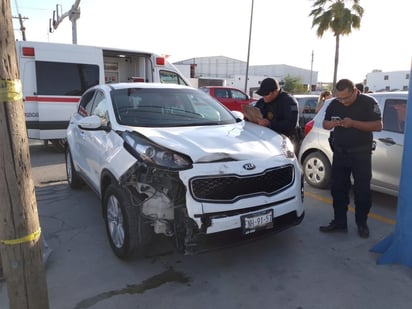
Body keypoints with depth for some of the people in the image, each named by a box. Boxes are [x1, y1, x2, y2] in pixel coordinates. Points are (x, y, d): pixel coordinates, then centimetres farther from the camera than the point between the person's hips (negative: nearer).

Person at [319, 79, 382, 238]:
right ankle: (339, 222, 17)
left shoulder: (368, 103, -8)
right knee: (338, 189, 7)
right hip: (339, 153, 4)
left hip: (361, 154, -4)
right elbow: (324, 123, 12)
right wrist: (331, 124, -13)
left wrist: (353, 123, -25)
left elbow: (378, 126, -13)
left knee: (362, 190, 2)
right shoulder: (334, 104, 4)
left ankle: (362, 224, 18)